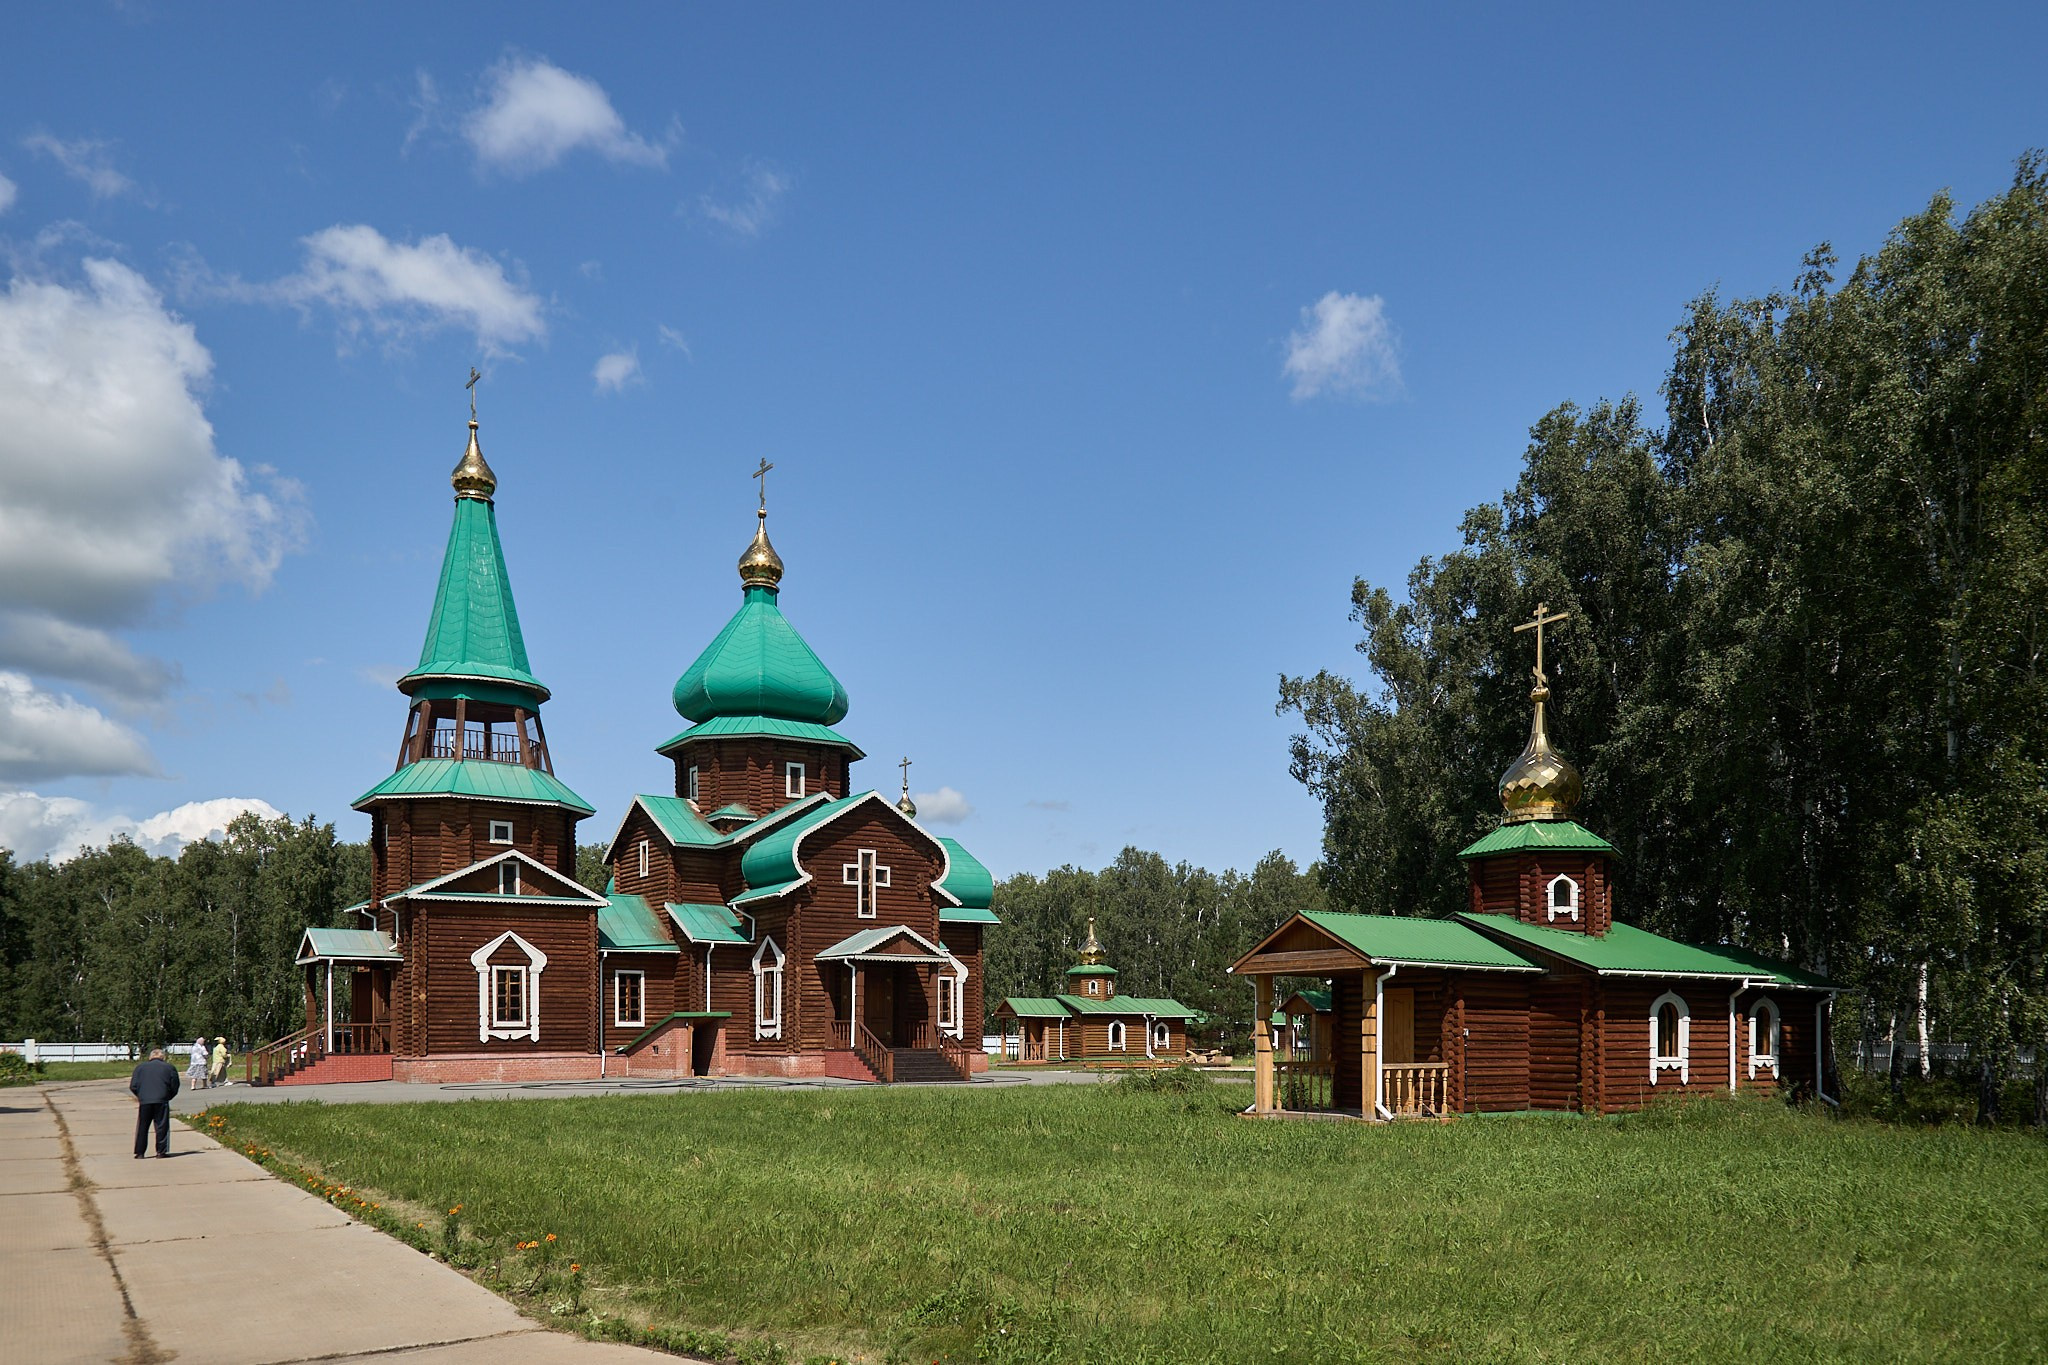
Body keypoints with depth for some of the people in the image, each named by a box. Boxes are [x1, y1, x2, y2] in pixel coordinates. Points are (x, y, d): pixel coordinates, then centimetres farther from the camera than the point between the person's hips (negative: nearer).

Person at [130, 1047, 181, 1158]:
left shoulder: (140, 1067, 10)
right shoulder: (170, 1068, 7)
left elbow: (133, 1086, 6)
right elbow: (174, 1087, 5)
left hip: (144, 1101, 1)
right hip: (161, 1101, -1)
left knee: (142, 1128, 8)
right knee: (161, 1127, 4)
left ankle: (140, 1153, 8)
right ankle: (161, 1151, 2)